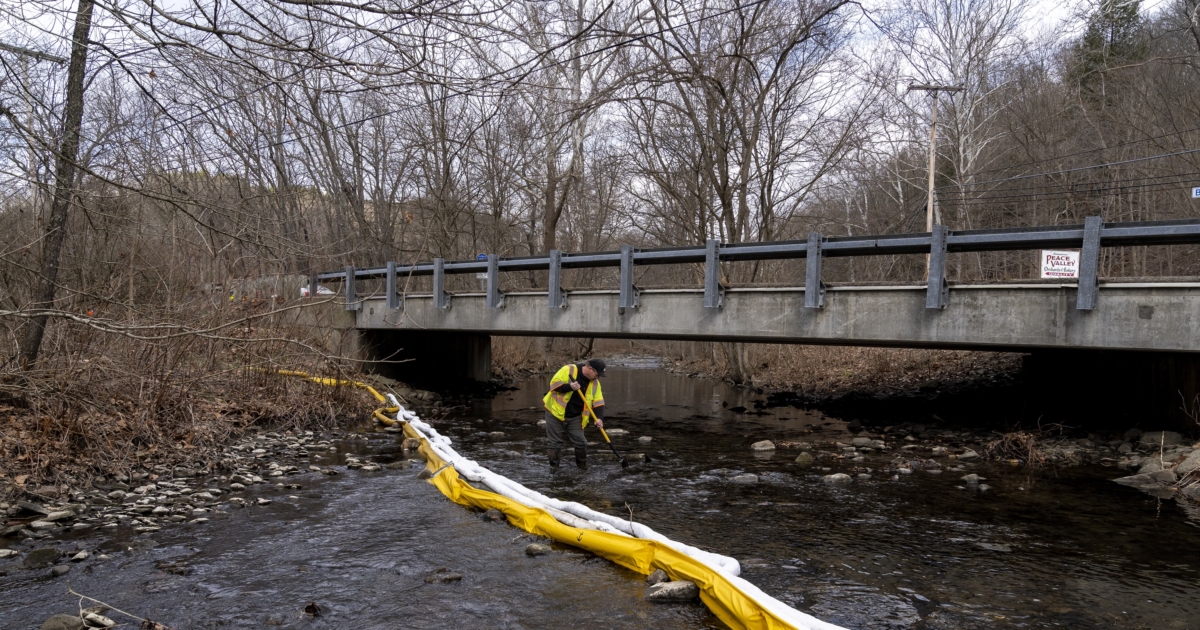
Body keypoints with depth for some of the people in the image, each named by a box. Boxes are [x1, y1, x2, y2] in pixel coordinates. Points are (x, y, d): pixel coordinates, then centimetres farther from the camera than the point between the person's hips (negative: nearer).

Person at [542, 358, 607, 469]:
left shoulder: (595, 382, -2)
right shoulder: (568, 370, -16)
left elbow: (598, 402, -2)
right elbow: (554, 383, -17)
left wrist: (599, 418, -16)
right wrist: (569, 387, -31)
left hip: (575, 417, 4)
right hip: (556, 413, -4)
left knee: (580, 442, 2)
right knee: (554, 442, 3)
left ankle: (583, 467, 21)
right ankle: (553, 467, 17)